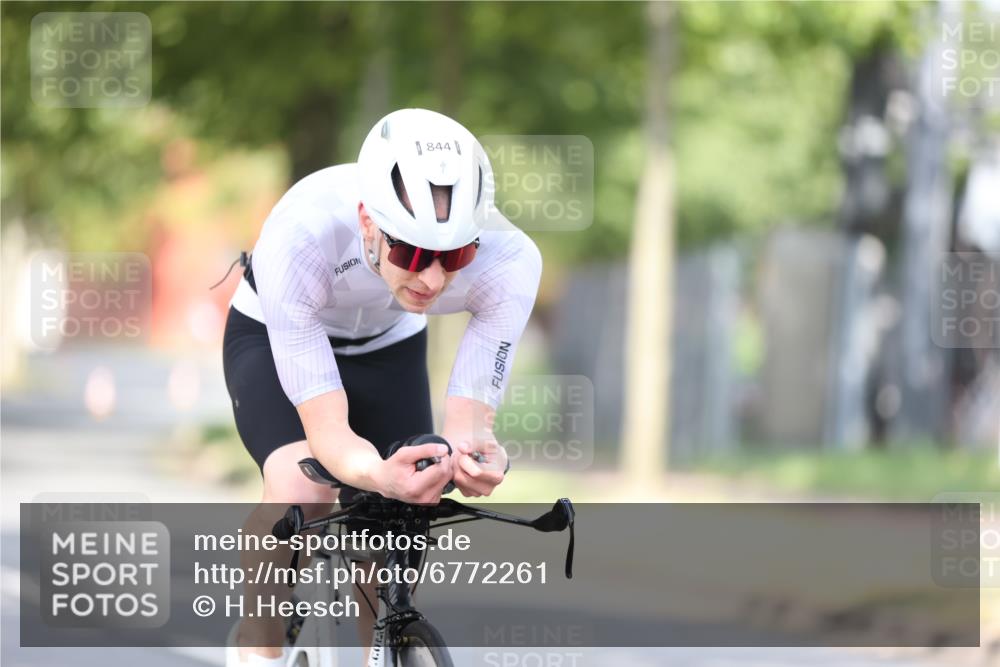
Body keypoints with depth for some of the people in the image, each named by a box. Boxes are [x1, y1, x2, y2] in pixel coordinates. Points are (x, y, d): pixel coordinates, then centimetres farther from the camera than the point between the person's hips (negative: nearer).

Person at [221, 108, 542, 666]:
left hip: (389, 349, 3)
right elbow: (327, 430, -40)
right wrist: (382, 476, -63)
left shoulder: (508, 262, -36)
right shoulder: (297, 240, -43)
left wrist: (477, 455, -55)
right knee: (303, 491, -30)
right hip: (276, 336, -3)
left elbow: (470, 417, -30)